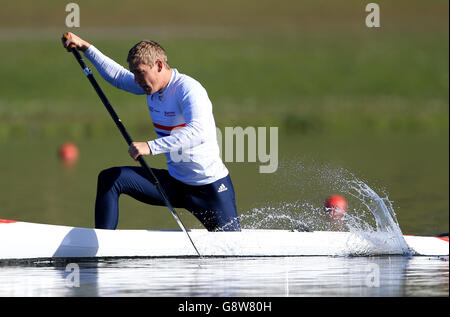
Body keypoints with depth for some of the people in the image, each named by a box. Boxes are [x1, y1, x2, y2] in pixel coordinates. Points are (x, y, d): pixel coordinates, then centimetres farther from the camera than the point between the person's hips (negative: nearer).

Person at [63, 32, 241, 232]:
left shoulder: (189, 90, -22)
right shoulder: (153, 86, 3)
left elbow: (198, 132, -39)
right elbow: (117, 76, 22)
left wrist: (151, 147, -45)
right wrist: (86, 48, 20)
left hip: (212, 188, -7)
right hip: (175, 183, 7)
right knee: (109, 179, -5)